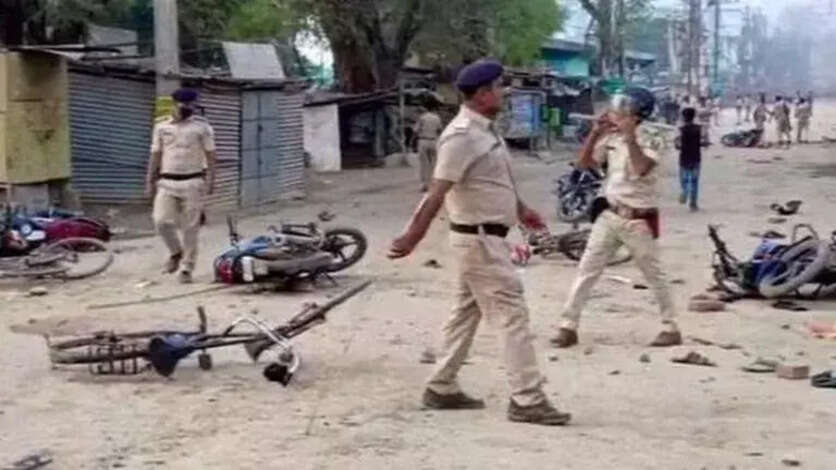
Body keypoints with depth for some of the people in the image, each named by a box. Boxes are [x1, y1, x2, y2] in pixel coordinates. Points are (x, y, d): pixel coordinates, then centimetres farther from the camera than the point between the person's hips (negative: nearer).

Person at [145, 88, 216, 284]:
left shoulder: (201, 126, 1)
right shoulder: (162, 127, 9)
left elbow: (210, 155, 0)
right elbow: (155, 156, 13)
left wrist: (210, 179, -9)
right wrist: (150, 182, 10)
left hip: (192, 182, -2)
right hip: (167, 182, 2)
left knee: (190, 228, -1)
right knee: (161, 221, -10)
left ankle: (186, 268, 9)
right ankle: (176, 252, 17)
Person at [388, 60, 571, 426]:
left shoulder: (486, 129, 9)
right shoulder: (463, 136, -21)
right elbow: (438, 192, -26)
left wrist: (521, 209, 32)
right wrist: (412, 237, -27)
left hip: (485, 237, 10)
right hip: (479, 239, -10)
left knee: (467, 312, 15)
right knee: (511, 313, -8)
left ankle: (442, 388, 24)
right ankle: (527, 400, -5)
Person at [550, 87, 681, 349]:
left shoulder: (649, 142, -14)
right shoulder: (610, 139, 4)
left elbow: (641, 169, -32)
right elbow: (583, 164, 4)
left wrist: (630, 136, -32)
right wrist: (595, 133, -7)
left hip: (639, 220, -5)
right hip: (610, 216, 6)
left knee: (654, 276, 6)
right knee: (587, 270, 1)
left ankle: (671, 329, 20)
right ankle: (568, 327, 3)